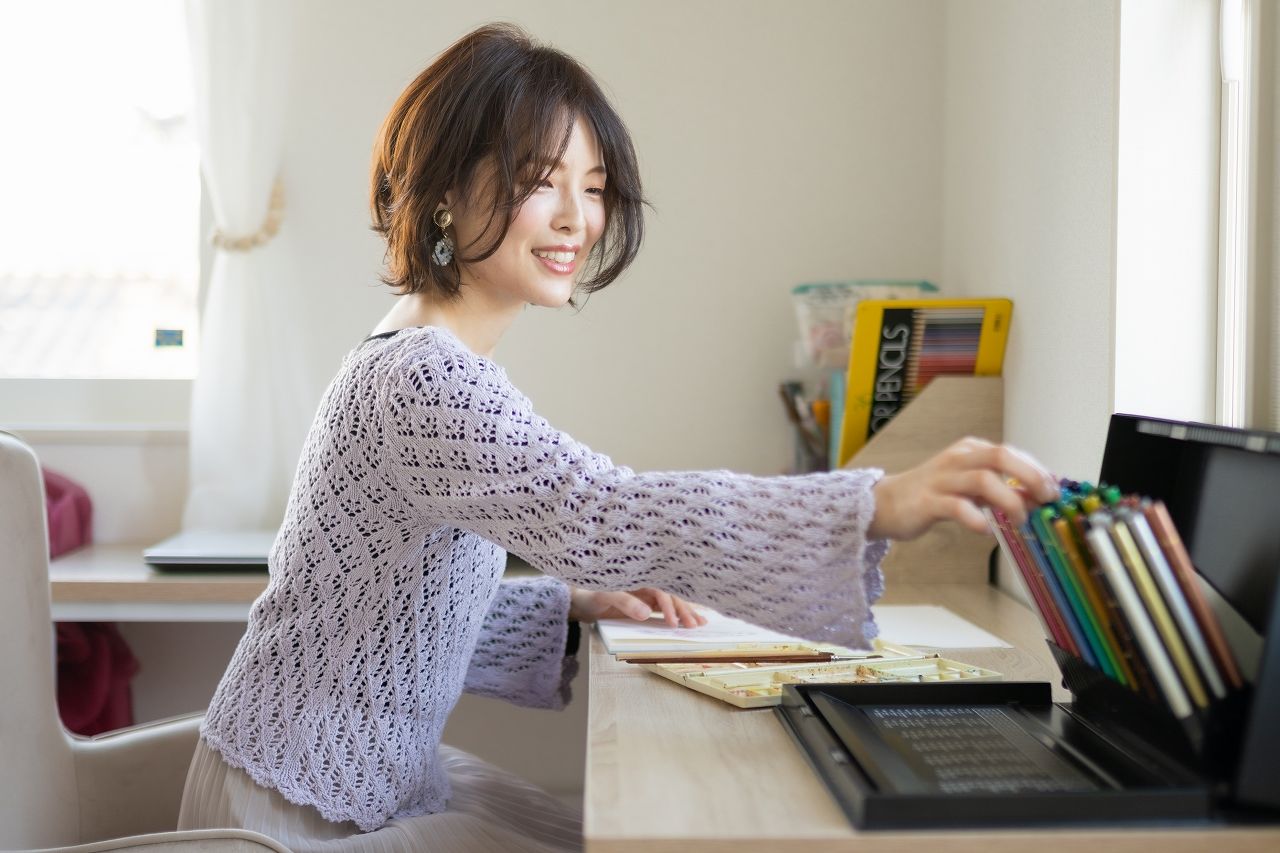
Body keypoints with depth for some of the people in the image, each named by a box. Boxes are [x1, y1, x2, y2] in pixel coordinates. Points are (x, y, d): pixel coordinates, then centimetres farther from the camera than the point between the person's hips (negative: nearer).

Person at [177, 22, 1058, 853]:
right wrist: (885, 504, -50)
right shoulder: (423, 380, -25)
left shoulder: (427, 362, 8)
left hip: (388, 774, 9)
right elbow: (609, 512, -41)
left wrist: (571, 601, -2)